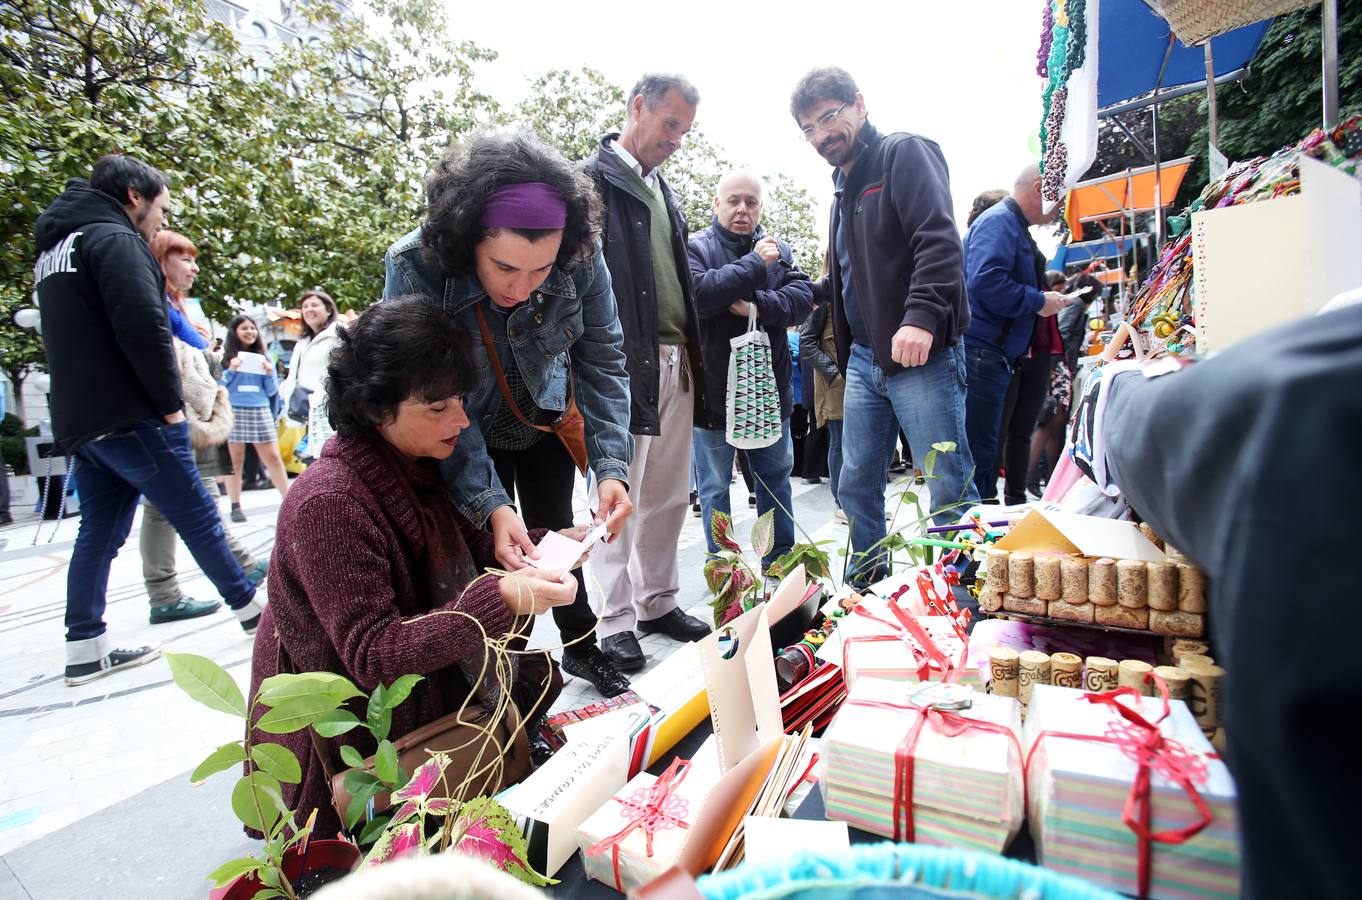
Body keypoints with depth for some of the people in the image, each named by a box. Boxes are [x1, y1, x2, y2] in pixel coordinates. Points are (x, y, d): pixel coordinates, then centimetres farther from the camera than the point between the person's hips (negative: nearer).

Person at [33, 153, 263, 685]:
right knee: (197, 518, 0)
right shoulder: (115, 239, -9)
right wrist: (170, 403, -14)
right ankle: (251, 608, 10)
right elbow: (143, 327, -22)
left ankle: (84, 648, 16)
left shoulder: (53, 248, 22)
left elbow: (74, 336, 23)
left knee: (99, 532, 12)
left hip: (79, 421, 9)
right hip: (129, 417, -9)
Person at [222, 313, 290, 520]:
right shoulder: (226, 356, 6)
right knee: (235, 460, 2)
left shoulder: (263, 356, 13)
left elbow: (272, 391, 12)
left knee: (273, 458, -1)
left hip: (261, 411, 2)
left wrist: (270, 374, -6)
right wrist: (231, 371, -11)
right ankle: (236, 506, 8)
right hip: (233, 412, -1)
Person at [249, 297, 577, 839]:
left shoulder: (418, 469, -2)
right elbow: (373, 656, -29)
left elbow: (468, 551, 5)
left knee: (534, 676, -2)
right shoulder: (328, 501, -28)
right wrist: (498, 600, -40)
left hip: (426, 679, 7)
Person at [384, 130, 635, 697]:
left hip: (547, 423, 2)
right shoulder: (415, 268, -32)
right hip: (471, 437, -2)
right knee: (500, 557, 1)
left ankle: (581, 648, 35)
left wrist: (612, 468, -30)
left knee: (555, 536, 15)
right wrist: (491, 504, -38)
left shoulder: (580, 257, -28)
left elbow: (602, 361, -20)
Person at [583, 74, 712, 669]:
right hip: (626, 362, -8)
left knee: (668, 496, 12)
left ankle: (658, 602, 25)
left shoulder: (663, 190, 22)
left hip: (675, 362, 8)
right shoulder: (594, 180, -2)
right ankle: (614, 622, 10)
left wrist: (692, 352, 15)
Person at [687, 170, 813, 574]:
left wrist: (759, 306, -21)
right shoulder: (696, 247, -5)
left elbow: (803, 296, -5)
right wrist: (755, 264, -19)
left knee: (776, 477, 16)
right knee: (715, 486, 8)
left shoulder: (778, 249, 9)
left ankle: (780, 559, 33)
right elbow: (697, 295, -24)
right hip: (713, 389, -4)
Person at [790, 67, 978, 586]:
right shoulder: (844, 185, 23)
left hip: (920, 352, -8)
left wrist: (921, 315, -29)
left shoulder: (905, 153, -1)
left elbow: (939, 239, -17)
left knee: (949, 488, -4)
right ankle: (865, 587, 23)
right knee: (857, 485, 10)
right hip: (864, 358, 8)